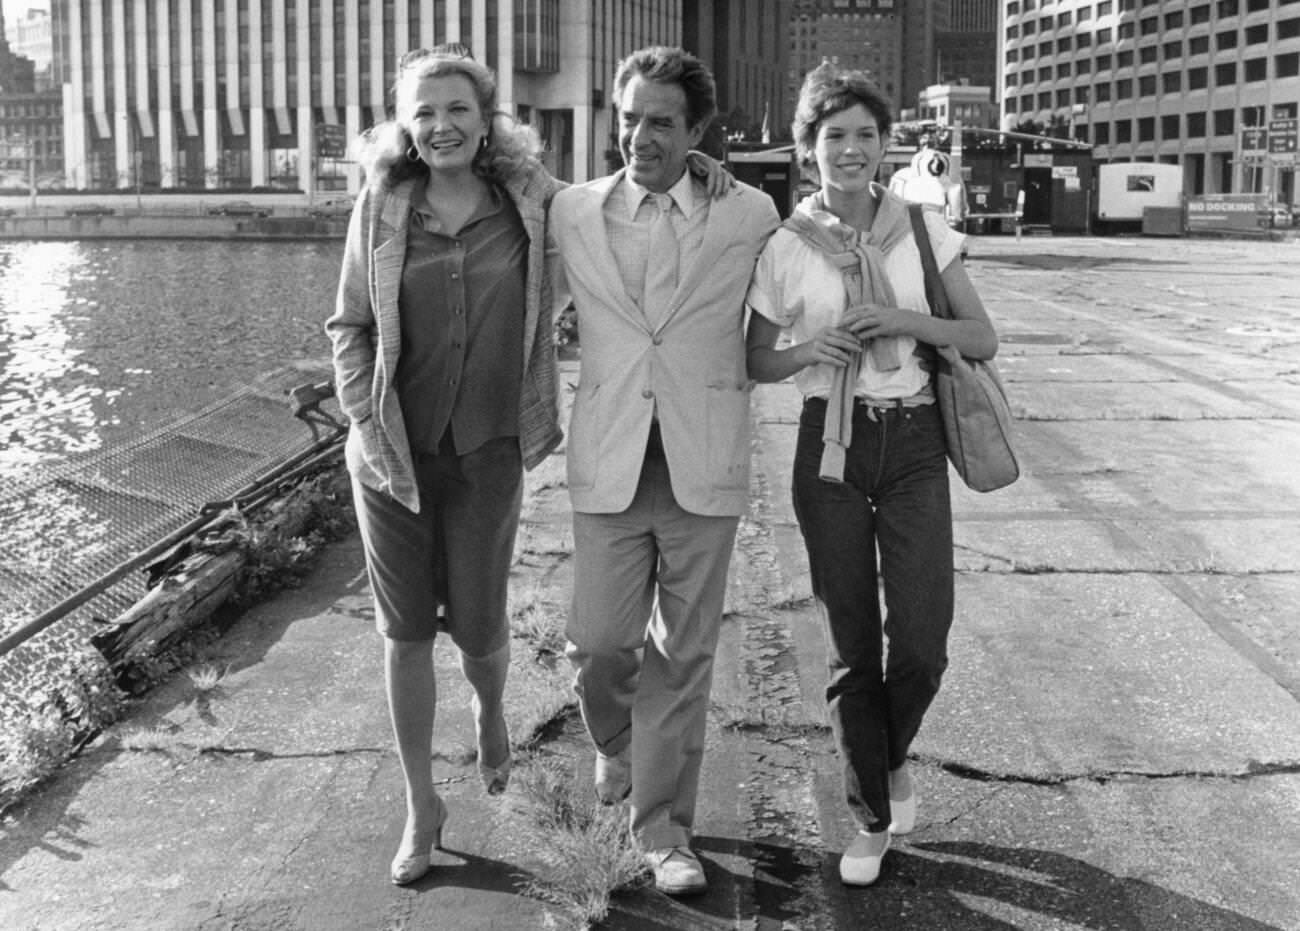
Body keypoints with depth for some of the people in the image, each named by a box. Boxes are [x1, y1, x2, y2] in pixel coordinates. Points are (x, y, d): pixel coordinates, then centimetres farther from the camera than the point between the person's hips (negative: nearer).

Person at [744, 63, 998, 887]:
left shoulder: (924, 230, 0)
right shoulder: (786, 248, -1)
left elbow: (984, 339, 1)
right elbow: (756, 362, 8)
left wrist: (901, 318, -15)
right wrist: (810, 349, -12)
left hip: (914, 446, 0)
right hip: (830, 448, 0)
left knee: (921, 641, -8)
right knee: (851, 645, 5)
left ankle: (893, 758, 27)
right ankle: (873, 815, 24)